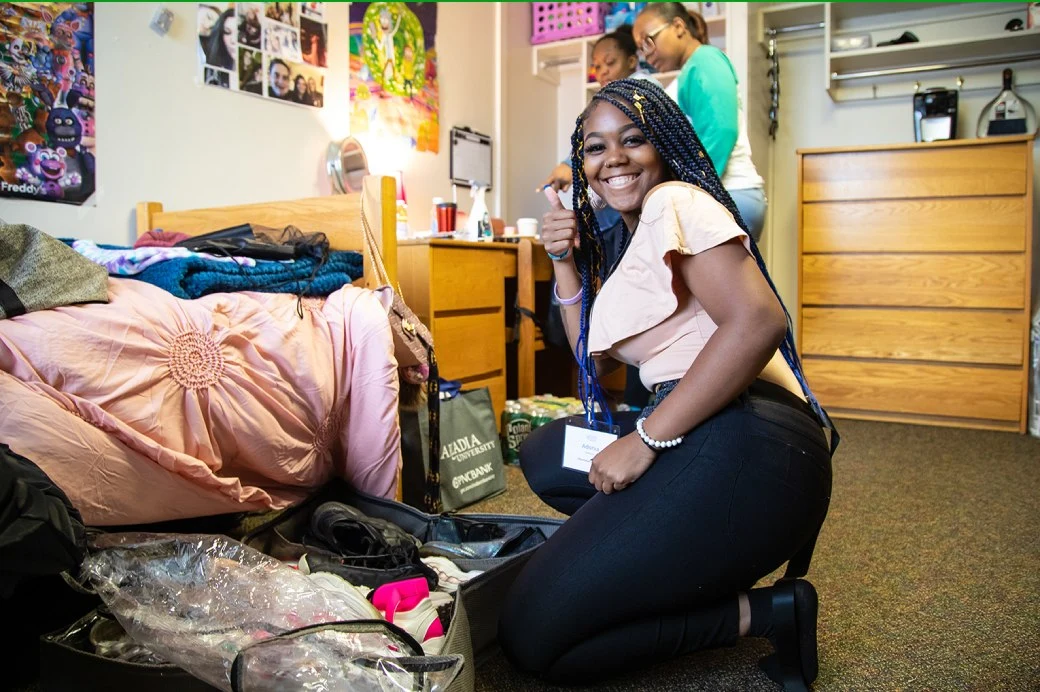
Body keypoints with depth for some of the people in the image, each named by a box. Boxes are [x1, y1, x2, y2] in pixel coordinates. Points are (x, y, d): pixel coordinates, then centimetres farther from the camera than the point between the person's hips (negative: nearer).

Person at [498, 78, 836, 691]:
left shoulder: (675, 201, -4)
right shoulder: (633, 237, 25)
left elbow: (758, 321, -19)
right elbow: (597, 359, 26)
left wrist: (646, 439, -17)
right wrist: (566, 261, 15)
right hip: (704, 439, 10)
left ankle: (764, 612, -3)